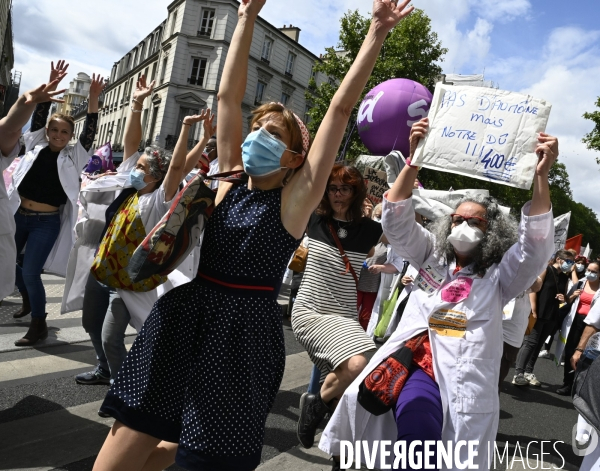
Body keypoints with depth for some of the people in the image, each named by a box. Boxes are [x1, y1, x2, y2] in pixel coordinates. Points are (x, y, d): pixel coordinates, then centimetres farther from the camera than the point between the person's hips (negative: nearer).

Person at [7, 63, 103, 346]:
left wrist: (93, 98, -19)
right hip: (17, 215, 4)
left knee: (30, 272, -9)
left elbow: (90, 130, -10)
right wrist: (51, 84, -8)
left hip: (47, 222, -4)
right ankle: (28, 301, 43)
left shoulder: (73, 156, -1)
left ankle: (38, 326, 6)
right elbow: (39, 114, 0)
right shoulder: (36, 145, 5)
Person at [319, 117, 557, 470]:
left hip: (464, 378, -1)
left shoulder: (500, 276, 10)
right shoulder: (432, 257, 17)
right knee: (418, 417, -27)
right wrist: (413, 160, -6)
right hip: (417, 360, 1)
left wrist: (541, 175, -18)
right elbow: (398, 221, 6)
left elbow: (537, 245, -6)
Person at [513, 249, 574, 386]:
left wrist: (564, 299, -1)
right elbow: (534, 289, -13)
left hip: (552, 315, 7)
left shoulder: (565, 277, 12)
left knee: (539, 344, 9)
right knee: (531, 342, -9)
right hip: (539, 313, -6)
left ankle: (528, 372, 16)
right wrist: (533, 310, -19)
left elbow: (564, 296, 24)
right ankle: (518, 374, -8)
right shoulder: (546, 270, -7)